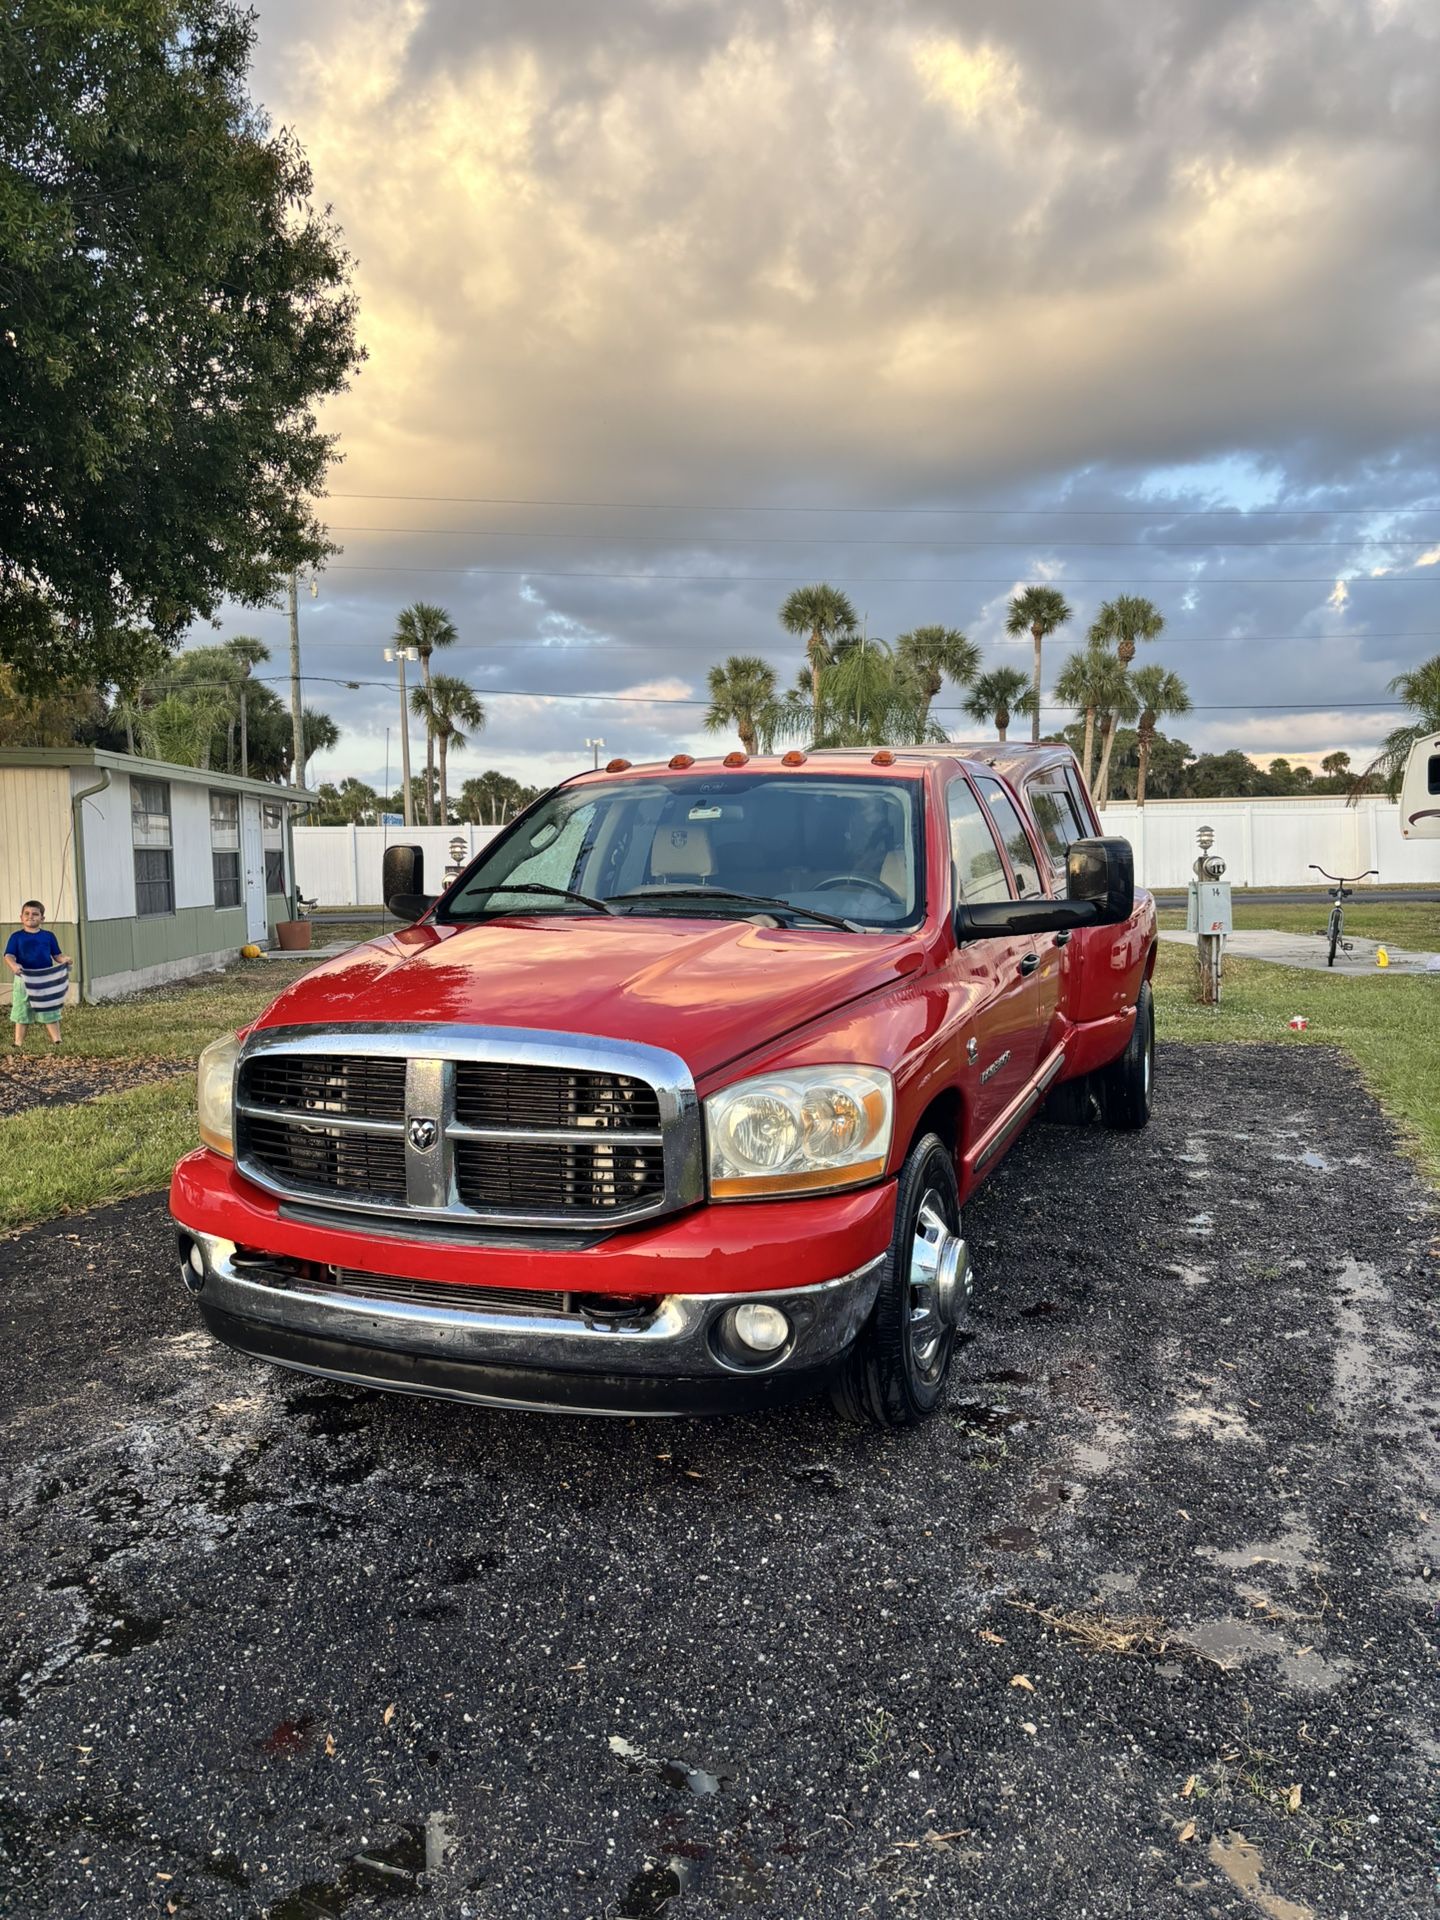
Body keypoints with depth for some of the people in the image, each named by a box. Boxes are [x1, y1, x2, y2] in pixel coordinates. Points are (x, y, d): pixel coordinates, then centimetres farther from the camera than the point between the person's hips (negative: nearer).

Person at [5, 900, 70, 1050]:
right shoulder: (16, 937, -1)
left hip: (47, 981, 1)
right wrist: (13, 965, -31)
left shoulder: (48, 936, 4)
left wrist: (65, 959, -16)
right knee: (22, 1015, 8)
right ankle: (18, 1044, 15)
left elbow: (57, 955, 6)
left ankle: (57, 1042, 13)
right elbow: (9, 956, -9)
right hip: (24, 980, -1)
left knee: (50, 1014, 8)